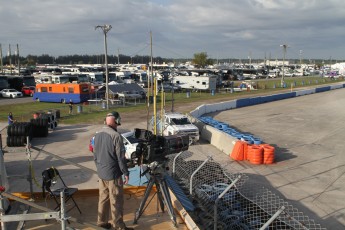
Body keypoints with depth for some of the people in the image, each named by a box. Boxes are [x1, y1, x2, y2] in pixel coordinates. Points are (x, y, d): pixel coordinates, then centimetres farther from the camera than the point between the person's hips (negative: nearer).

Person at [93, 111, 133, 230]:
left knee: (103, 198, 18)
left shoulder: (97, 135, 5)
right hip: (113, 173, -7)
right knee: (116, 201, 2)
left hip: (101, 173, 7)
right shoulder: (116, 136, -19)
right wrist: (126, 173, -9)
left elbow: (95, 155, 13)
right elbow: (121, 157, -17)